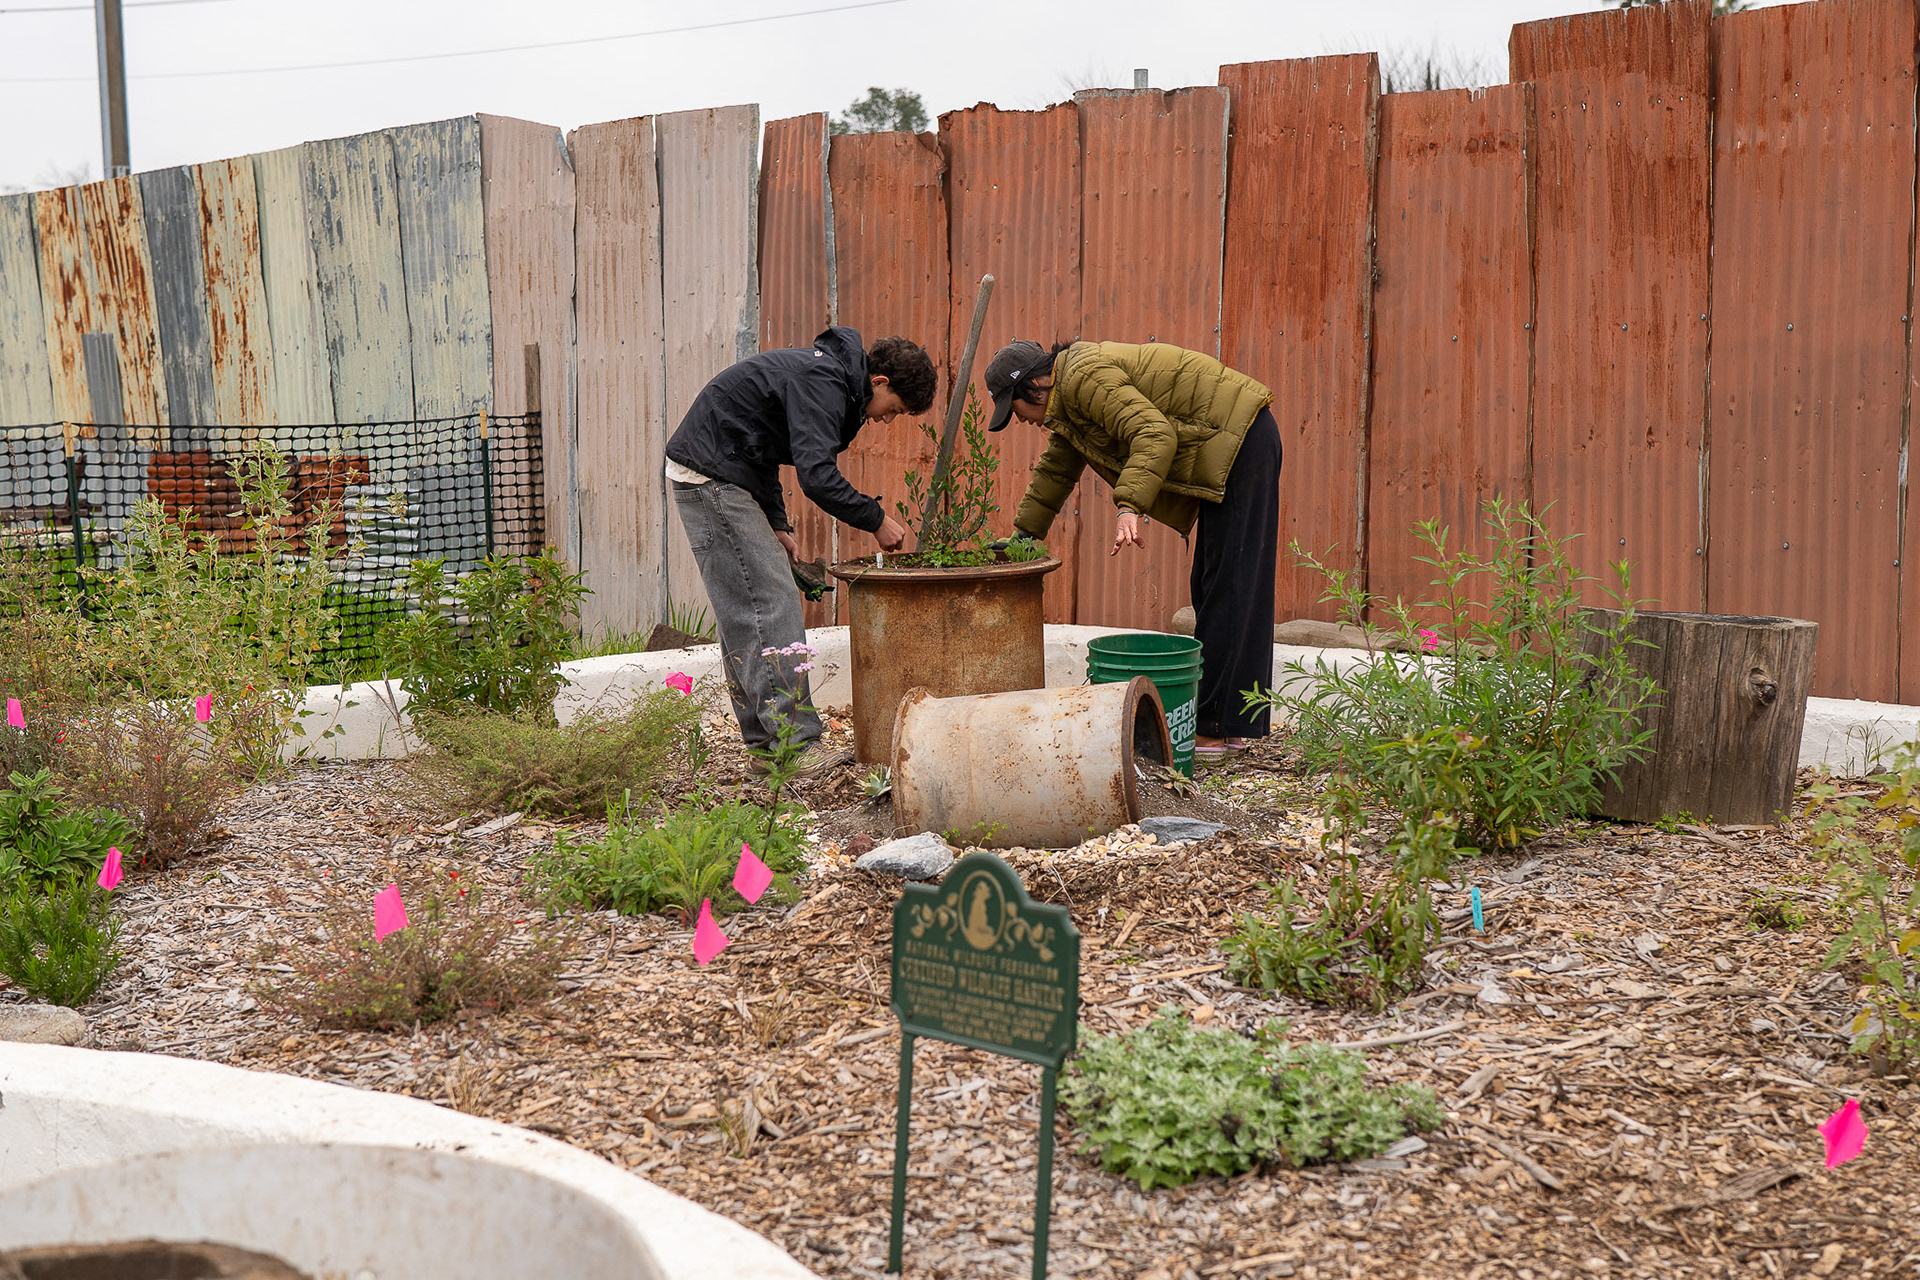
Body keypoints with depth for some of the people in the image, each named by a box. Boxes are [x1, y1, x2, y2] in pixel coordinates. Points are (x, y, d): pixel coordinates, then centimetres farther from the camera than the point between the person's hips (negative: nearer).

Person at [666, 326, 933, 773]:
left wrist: (776, 524, 15)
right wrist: (876, 520, -14)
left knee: (744, 615, 9)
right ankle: (793, 745, -12)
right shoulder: (823, 383, -17)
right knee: (771, 604, -12)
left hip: (718, 479, 11)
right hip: (712, 479, -11)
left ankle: (766, 745, 11)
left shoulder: (819, 370, 15)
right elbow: (818, 477, -26)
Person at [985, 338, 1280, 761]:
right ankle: (1229, 726, 13)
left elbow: (1154, 435, -28)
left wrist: (1128, 506, -37)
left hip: (1242, 443, -11)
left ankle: (1213, 730, -9)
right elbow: (1056, 470, 30)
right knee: (1212, 585, 11)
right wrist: (1022, 536, 35)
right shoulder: (1068, 400, 16)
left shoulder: (1085, 377, -16)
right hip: (1230, 451, 11)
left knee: (1228, 587, -10)